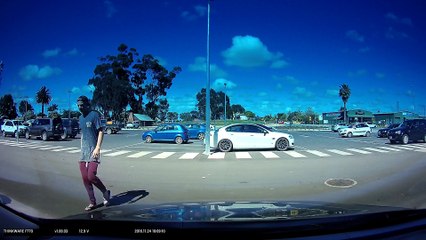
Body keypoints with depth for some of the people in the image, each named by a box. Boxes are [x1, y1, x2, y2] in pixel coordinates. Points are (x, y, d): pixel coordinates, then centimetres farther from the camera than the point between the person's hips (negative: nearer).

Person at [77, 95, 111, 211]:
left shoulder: (94, 115, -8)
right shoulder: (80, 118, 14)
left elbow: (101, 132, -11)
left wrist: (97, 148, -19)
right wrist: (82, 148, 20)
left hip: (93, 151, -7)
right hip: (83, 152, 7)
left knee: (91, 176, -15)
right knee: (85, 178, 5)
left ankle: (105, 192, 10)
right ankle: (92, 202, 16)